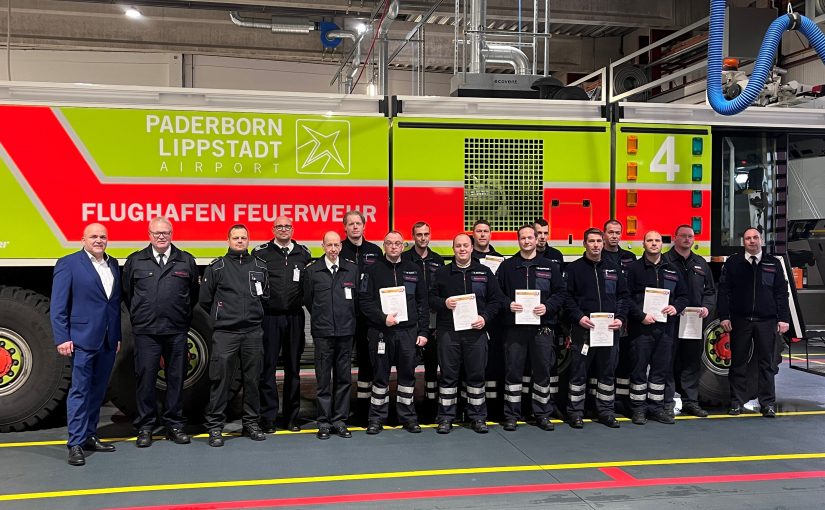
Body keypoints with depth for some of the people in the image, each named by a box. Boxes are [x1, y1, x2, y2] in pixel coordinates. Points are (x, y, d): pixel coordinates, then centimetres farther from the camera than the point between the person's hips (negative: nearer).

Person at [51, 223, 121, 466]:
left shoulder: (113, 264, 13)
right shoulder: (68, 264, -4)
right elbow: (58, 305, -7)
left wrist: (117, 336, 12)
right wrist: (62, 338, -13)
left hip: (108, 341, 6)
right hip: (82, 339, -6)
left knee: (98, 390, 12)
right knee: (80, 391, -3)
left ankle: (89, 436, 22)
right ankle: (76, 443, 2)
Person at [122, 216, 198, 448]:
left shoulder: (187, 261, 7)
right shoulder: (135, 261, 6)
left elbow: (194, 293, 14)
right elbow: (126, 293, 12)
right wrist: (138, 316, 12)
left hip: (177, 331, 1)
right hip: (145, 332, -1)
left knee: (176, 378, 6)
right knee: (145, 378, 1)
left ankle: (174, 425, 17)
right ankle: (145, 427, 12)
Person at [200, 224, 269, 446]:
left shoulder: (260, 266, 10)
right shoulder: (216, 267, 2)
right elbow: (205, 299, 7)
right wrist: (222, 315, 11)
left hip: (253, 332, 3)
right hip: (225, 332, -3)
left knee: (253, 379, 8)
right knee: (220, 380, -3)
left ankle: (252, 423, 19)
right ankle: (215, 426, 6)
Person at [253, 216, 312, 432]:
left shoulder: (303, 253, 10)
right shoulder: (260, 252, 1)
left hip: (295, 317, 3)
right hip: (269, 316, -3)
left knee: (293, 367, 9)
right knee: (267, 367, 0)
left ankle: (291, 416, 19)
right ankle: (268, 417, 9)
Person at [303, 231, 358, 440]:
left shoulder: (352, 269, 6)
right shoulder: (312, 270, 2)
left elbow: (357, 298, 13)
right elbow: (307, 300, 10)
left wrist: (347, 318, 12)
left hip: (346, 331, 2)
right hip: (322, 332, -2)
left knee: (344, 378, 6)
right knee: (323, 379, 2)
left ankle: (340, 420, 16)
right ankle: (324, 422, 11)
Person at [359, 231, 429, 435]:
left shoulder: (414, 270, 10)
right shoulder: (373, 270, 3)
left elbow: (422, 303, 10)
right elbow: (365, 301, -4)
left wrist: (423, 331, 4)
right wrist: (383, 318, -17)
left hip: (408, 331, 2)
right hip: (381, 331, -2)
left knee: (408, 374, 7)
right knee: (380, 375, 4)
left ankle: (408, 417, 19)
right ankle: (377, 418, 14)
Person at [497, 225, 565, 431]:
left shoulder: (549, 266, 9)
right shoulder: (507, 266, 8)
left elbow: (560, 293, 7)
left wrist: (547, 307, -9)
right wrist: (508, 304, -11)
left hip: (542, 327, 1)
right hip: (515, 327, -1)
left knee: (542, 371, 6)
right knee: (513, 371, 2)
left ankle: (542, 414, 18)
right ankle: (511, 415, 11)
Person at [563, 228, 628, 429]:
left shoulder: (613, 269, 14)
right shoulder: (574, 268, 3)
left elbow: (623, 296, 14)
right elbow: (567, 297, -3)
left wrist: (620, 318, 0)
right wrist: (579, 317, -15)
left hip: (609, 329, 4)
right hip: (583, 329, -3)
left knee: (607, 371, 10)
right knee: (579, 371, 0)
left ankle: (606, 411, 20)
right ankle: (575, 412, 9)